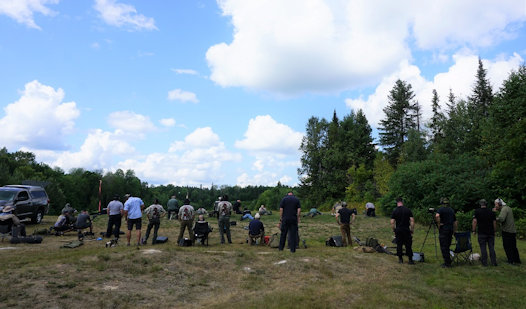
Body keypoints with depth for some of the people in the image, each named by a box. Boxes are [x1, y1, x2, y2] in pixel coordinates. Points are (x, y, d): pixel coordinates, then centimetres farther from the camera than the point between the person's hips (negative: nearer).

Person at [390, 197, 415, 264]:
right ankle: (410, 260, 7)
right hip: (406, 230, 0)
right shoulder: (408, 210, 0)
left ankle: (400, 259, 13)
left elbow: (392, 222, -7)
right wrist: (412, 230, 4)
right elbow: (412, 220, -5)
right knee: (408, 245, 5)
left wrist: (394, 230, 5)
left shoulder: (395, 211, -2)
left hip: (398, 230, 0)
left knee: (399, 245, 9)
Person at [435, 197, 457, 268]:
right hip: (450, 230, 7)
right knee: (447, 246, 15)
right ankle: (448, 261, 19)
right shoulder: (451, 210, 15)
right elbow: (455, 222, 17)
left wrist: (439, 224, -14)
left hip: (443, 230, -7)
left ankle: (447, 263, -1)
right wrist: (453, 232, 22)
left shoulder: (441, 209, -6)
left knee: (444, 247, -2)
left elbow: (437, 216, -28)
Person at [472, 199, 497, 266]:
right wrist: (494, 231, 16)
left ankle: (484, 262, 4)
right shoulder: (491, 212, 6)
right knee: (491, 247, 10)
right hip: (491, 233, 3)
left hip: (482, 233, -3)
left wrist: (474, 230, -3)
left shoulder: (477, 211, -5)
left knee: (483, 248, 2)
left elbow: (474, 221, -12)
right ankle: (494, 262, 10)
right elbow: (494, 222, 6)